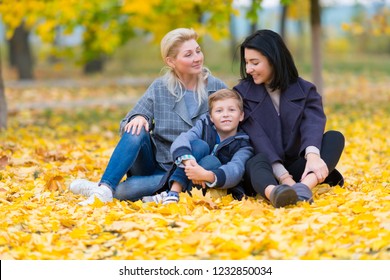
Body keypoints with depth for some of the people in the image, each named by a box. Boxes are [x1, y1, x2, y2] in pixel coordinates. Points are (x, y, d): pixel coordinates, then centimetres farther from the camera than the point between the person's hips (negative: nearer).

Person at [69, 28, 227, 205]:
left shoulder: (217, 88, -2)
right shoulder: (160, 88, 1)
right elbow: (128, 124, 1)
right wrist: (137, 118, -23)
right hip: (153, 162, 3)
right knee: (137, 130, -31)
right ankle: (104, 188, -37)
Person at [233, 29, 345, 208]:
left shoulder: (305, 90, 6)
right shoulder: (242, 93, 3)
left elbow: (313, 124, -15)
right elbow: (257, 137, -12)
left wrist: (313, 155, -38)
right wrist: (282, 174, -28)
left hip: (296, 167, 2)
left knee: (335, 138, -20)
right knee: (258, 162, -35)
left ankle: (303, 187, -48)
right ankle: (274, 193, -72)